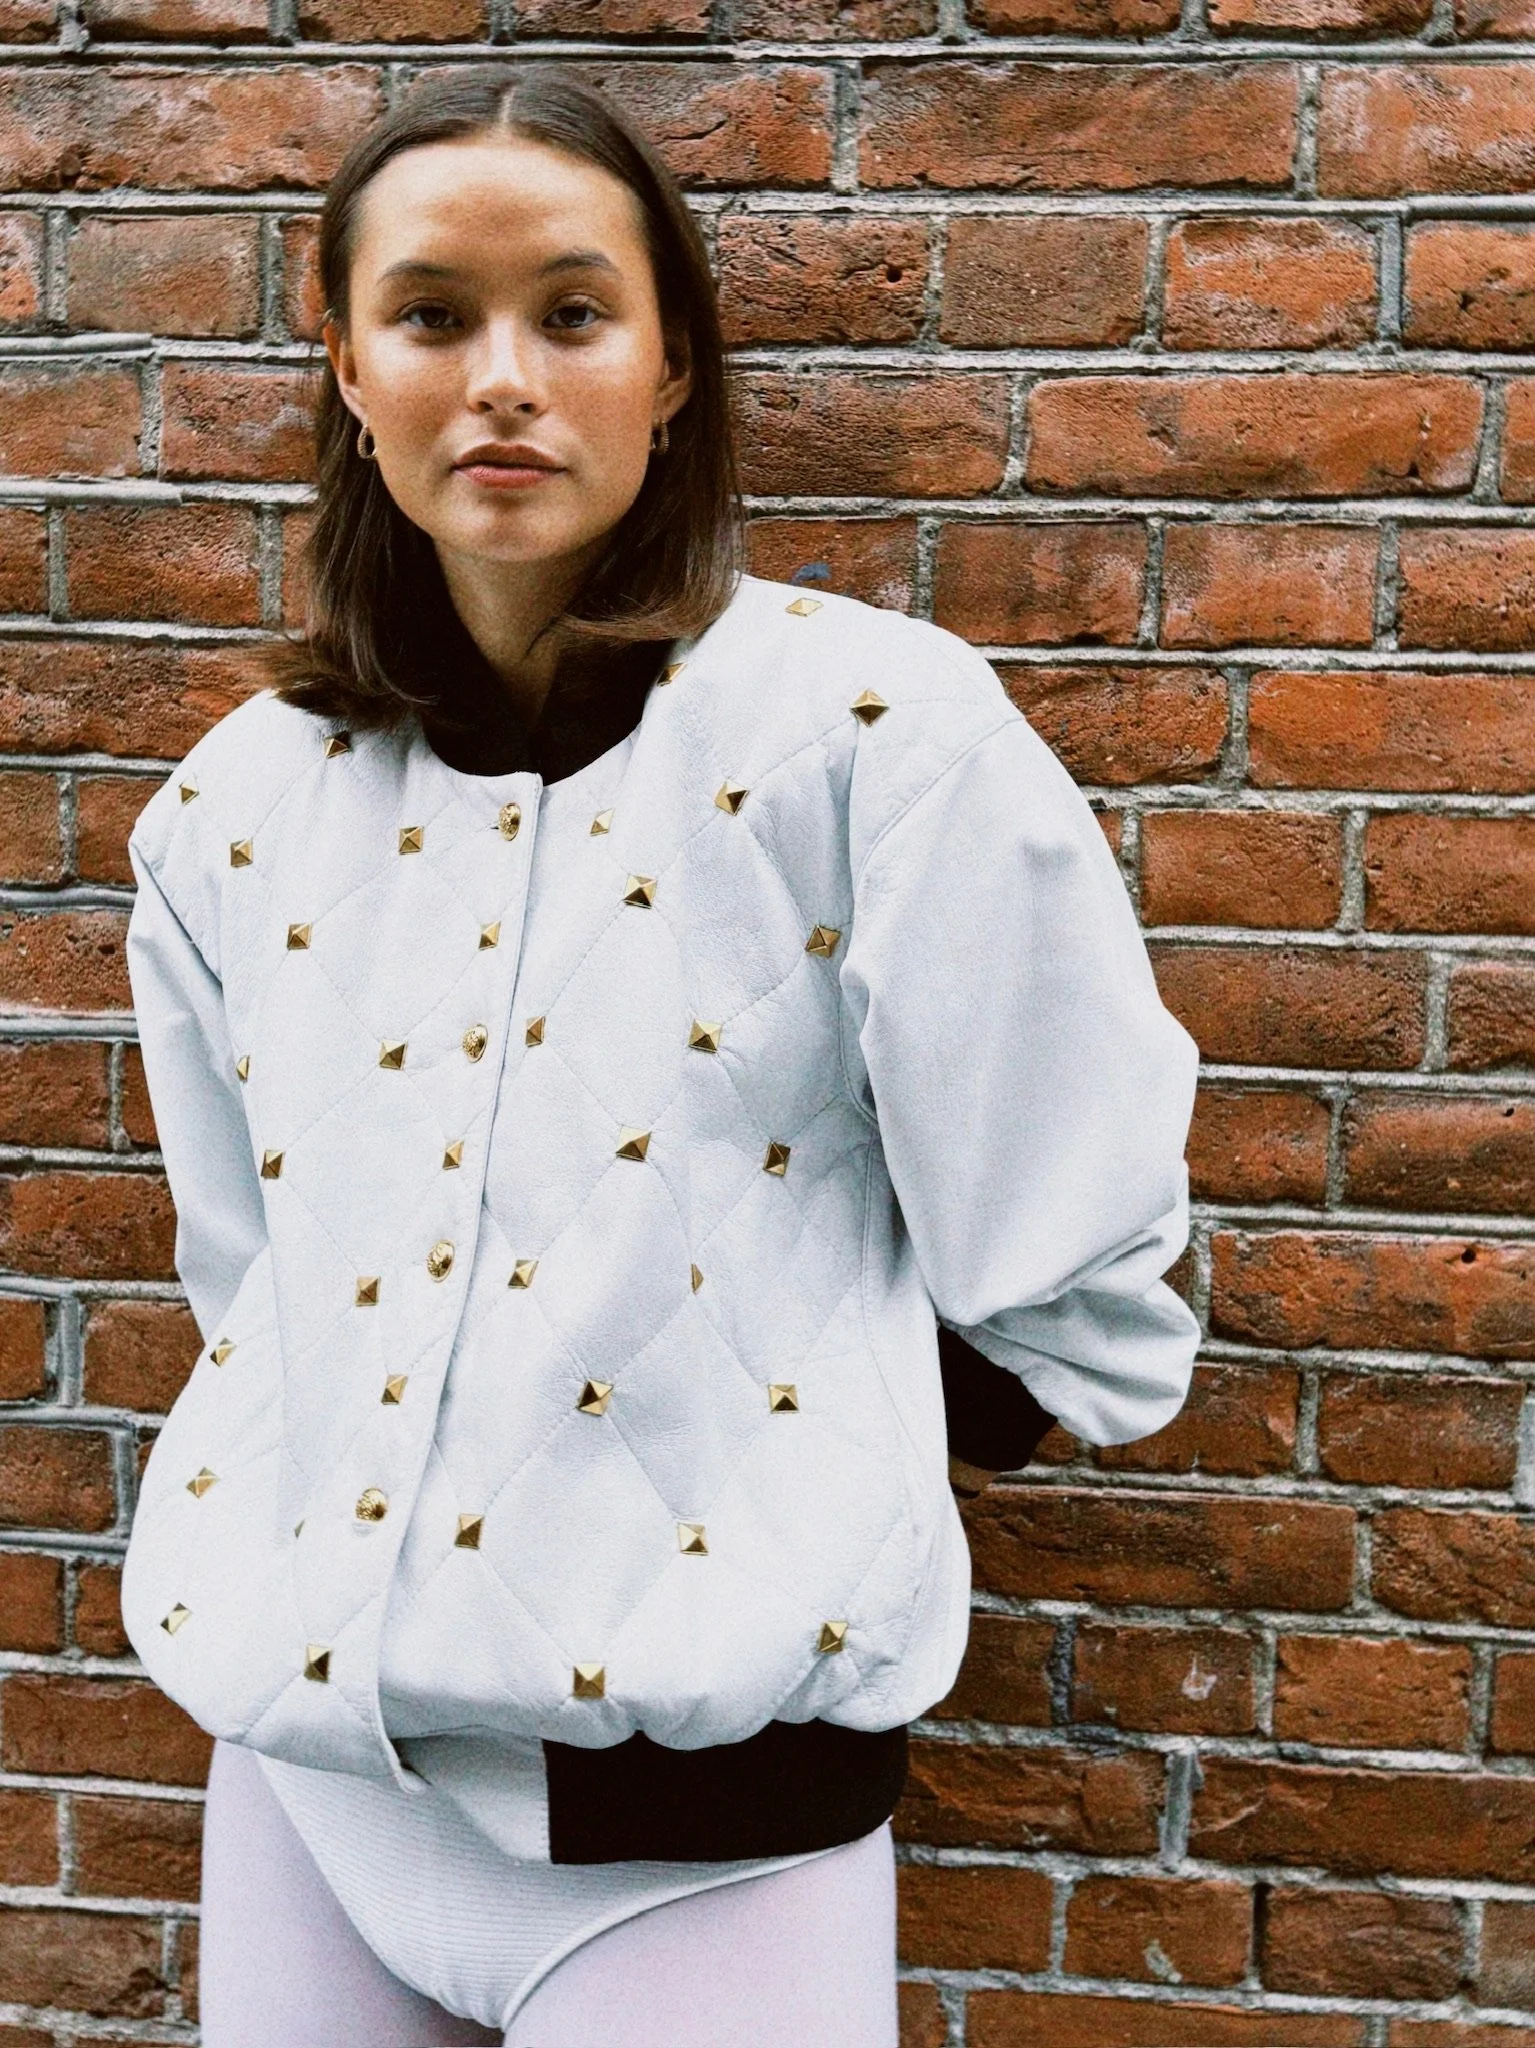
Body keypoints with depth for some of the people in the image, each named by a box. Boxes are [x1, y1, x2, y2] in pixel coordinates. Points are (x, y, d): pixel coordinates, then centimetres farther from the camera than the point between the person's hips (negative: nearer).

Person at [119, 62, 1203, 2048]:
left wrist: (817, 1517, 3)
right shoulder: (234, 810, 1)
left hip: (701, 1767, -4)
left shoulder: (872, 725, -13)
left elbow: (1073, 1288, -7)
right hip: (304, 1751, 5)